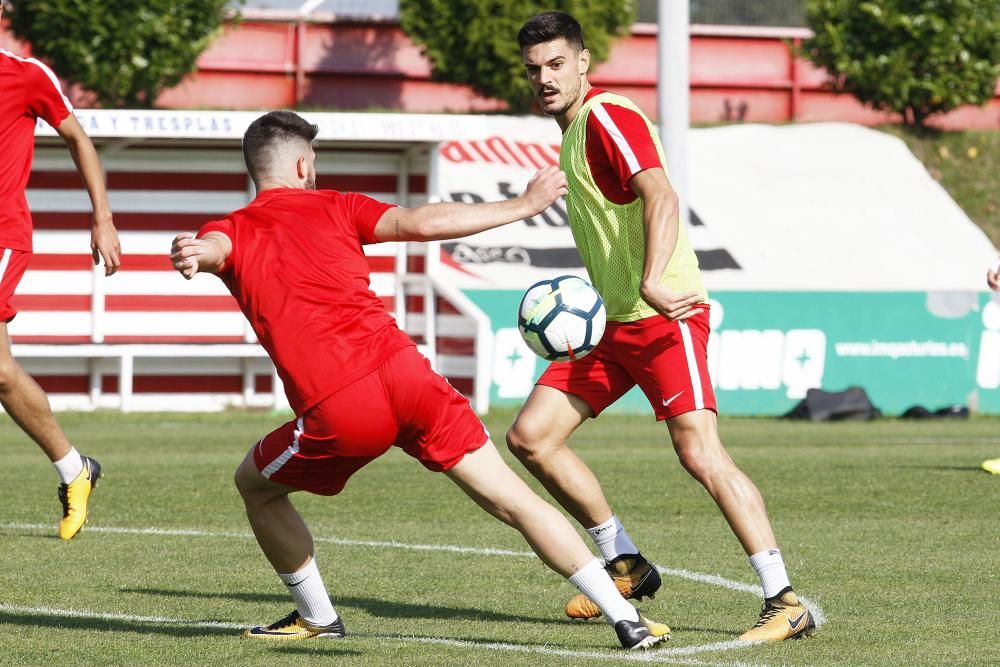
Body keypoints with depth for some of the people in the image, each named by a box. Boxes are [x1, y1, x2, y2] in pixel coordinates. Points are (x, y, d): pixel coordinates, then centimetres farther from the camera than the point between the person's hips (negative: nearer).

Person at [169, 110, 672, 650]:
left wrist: (194, 256, -35)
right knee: (514, 502, 8)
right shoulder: (332, 207, 19)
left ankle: (316, 616, 34)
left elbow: (212, 247, -9)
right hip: (403, 372, 2)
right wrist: (524, 205, 16)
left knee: (255, 486, 28)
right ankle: (626, 619, 4)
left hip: (338, 412, -2)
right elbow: (425, 223, 6)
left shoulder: (232, 230, 16)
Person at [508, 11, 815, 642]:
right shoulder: (574, 132, 18)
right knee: (530, 436, 3)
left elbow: (661, 196, -27)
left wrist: (653, 283, -40)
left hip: (662, 317, -10)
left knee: (700, 452, -19)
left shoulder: (606, 116, -11)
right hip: (611, 322, 10)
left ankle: (786, 603, -17)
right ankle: (626, 565, 14)